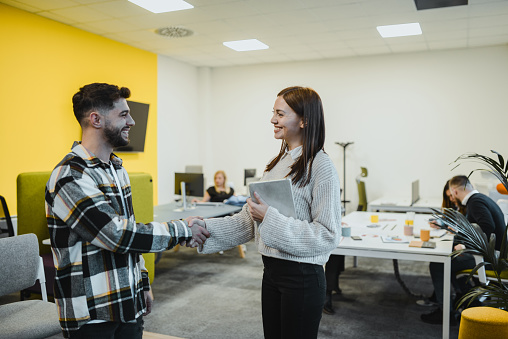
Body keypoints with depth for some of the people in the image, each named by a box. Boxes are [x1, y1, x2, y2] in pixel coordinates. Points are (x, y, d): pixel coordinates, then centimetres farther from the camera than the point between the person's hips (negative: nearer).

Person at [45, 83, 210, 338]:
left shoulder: (116, 168, 10)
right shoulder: (70, 178, -20)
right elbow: (119, 235, -25)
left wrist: (143, 283, 16)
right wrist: (183, 230, -16)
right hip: (91, 315, -7)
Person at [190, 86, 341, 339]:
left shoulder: (320, 167, -16)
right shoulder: (277, 163, 8)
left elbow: (328, 236, -19)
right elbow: (248, 219, 10)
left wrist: (271, 219, -23)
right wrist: (207, 228, 0)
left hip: (302, 277, -7)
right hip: (271, 271, 7)